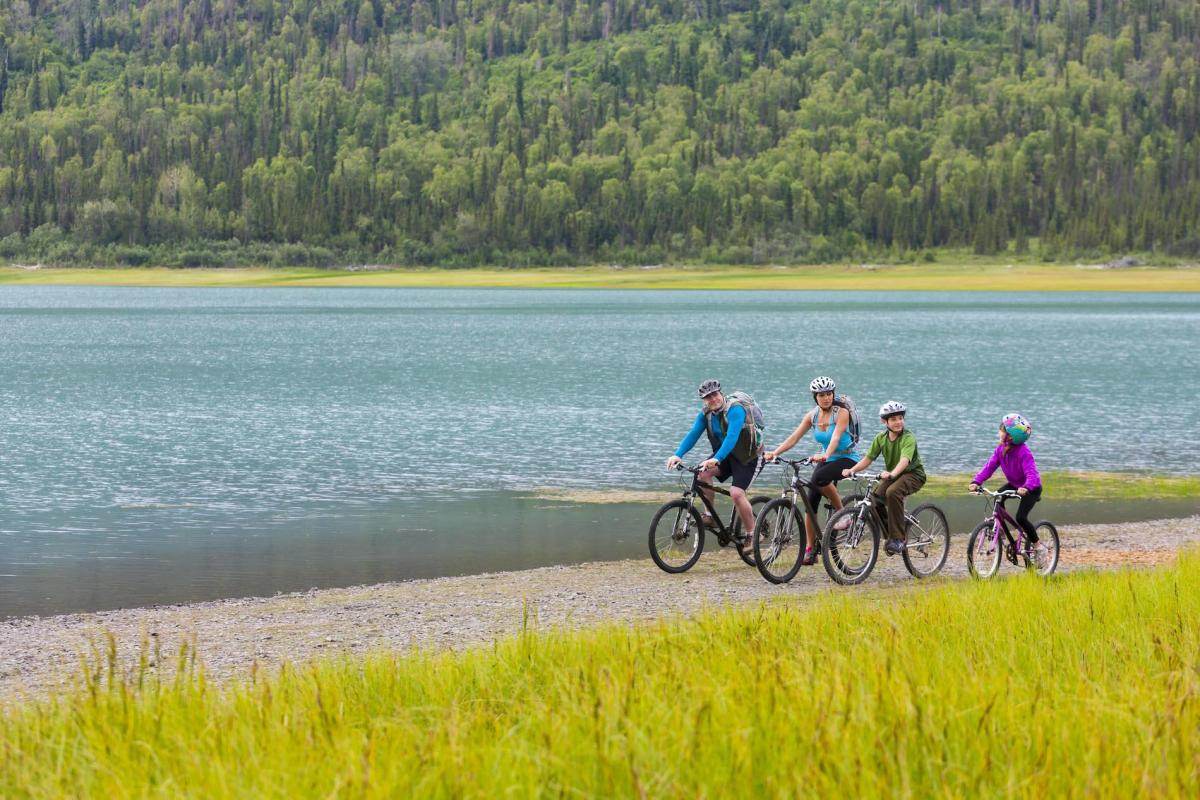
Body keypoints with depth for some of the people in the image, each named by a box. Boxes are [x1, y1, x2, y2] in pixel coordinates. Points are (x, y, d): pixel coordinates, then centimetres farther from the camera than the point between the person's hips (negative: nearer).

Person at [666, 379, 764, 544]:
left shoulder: (735, 410, -25)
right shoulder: (705, 414, -4)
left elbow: (732, 437, -38)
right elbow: (693, 435, -12)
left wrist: (716, 459, -52)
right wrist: (677, 455, -29)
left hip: (749, 457, -7)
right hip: (727, 455, 7)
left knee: (736, 493, -23)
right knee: (703, 472, -19)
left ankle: (751, 534, -5)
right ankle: (710, 517, -8)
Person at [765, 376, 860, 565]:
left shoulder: (841, 413, -14)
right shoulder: (812, 416, 0)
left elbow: (836, 437, -30)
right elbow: (794, 438, -8)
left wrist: (825, 455, -48)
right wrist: (775, 452, -23)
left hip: (847, 459, -6)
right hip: (826, 459, 6)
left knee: (819, 478, -35)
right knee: (810, 502, -7)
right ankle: (810, 550, 0)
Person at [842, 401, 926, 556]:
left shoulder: (908, 438, -19)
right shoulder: (881, 438, -1)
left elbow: (905, 460, -36)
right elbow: (868, 458, -3)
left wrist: (892, 474, -54)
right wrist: (852, 470, -21)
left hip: (913, 474, -6)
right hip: (891, 475, 6)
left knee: (892, 492, -35)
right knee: (875, 496, -18)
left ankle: (898, 538, -27)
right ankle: (890, 534, 4)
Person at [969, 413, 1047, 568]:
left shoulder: (1023, 452, -29)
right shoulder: (1001, 448, -9)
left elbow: (1032, 473, -37)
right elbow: (989, 466, -13)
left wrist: (1026, 488, -57)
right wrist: (976, 481, -27)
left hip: (1031, 488, -7)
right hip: (1013, 484, 7)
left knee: (1021, 517, -21)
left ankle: (1038, 546, -1)